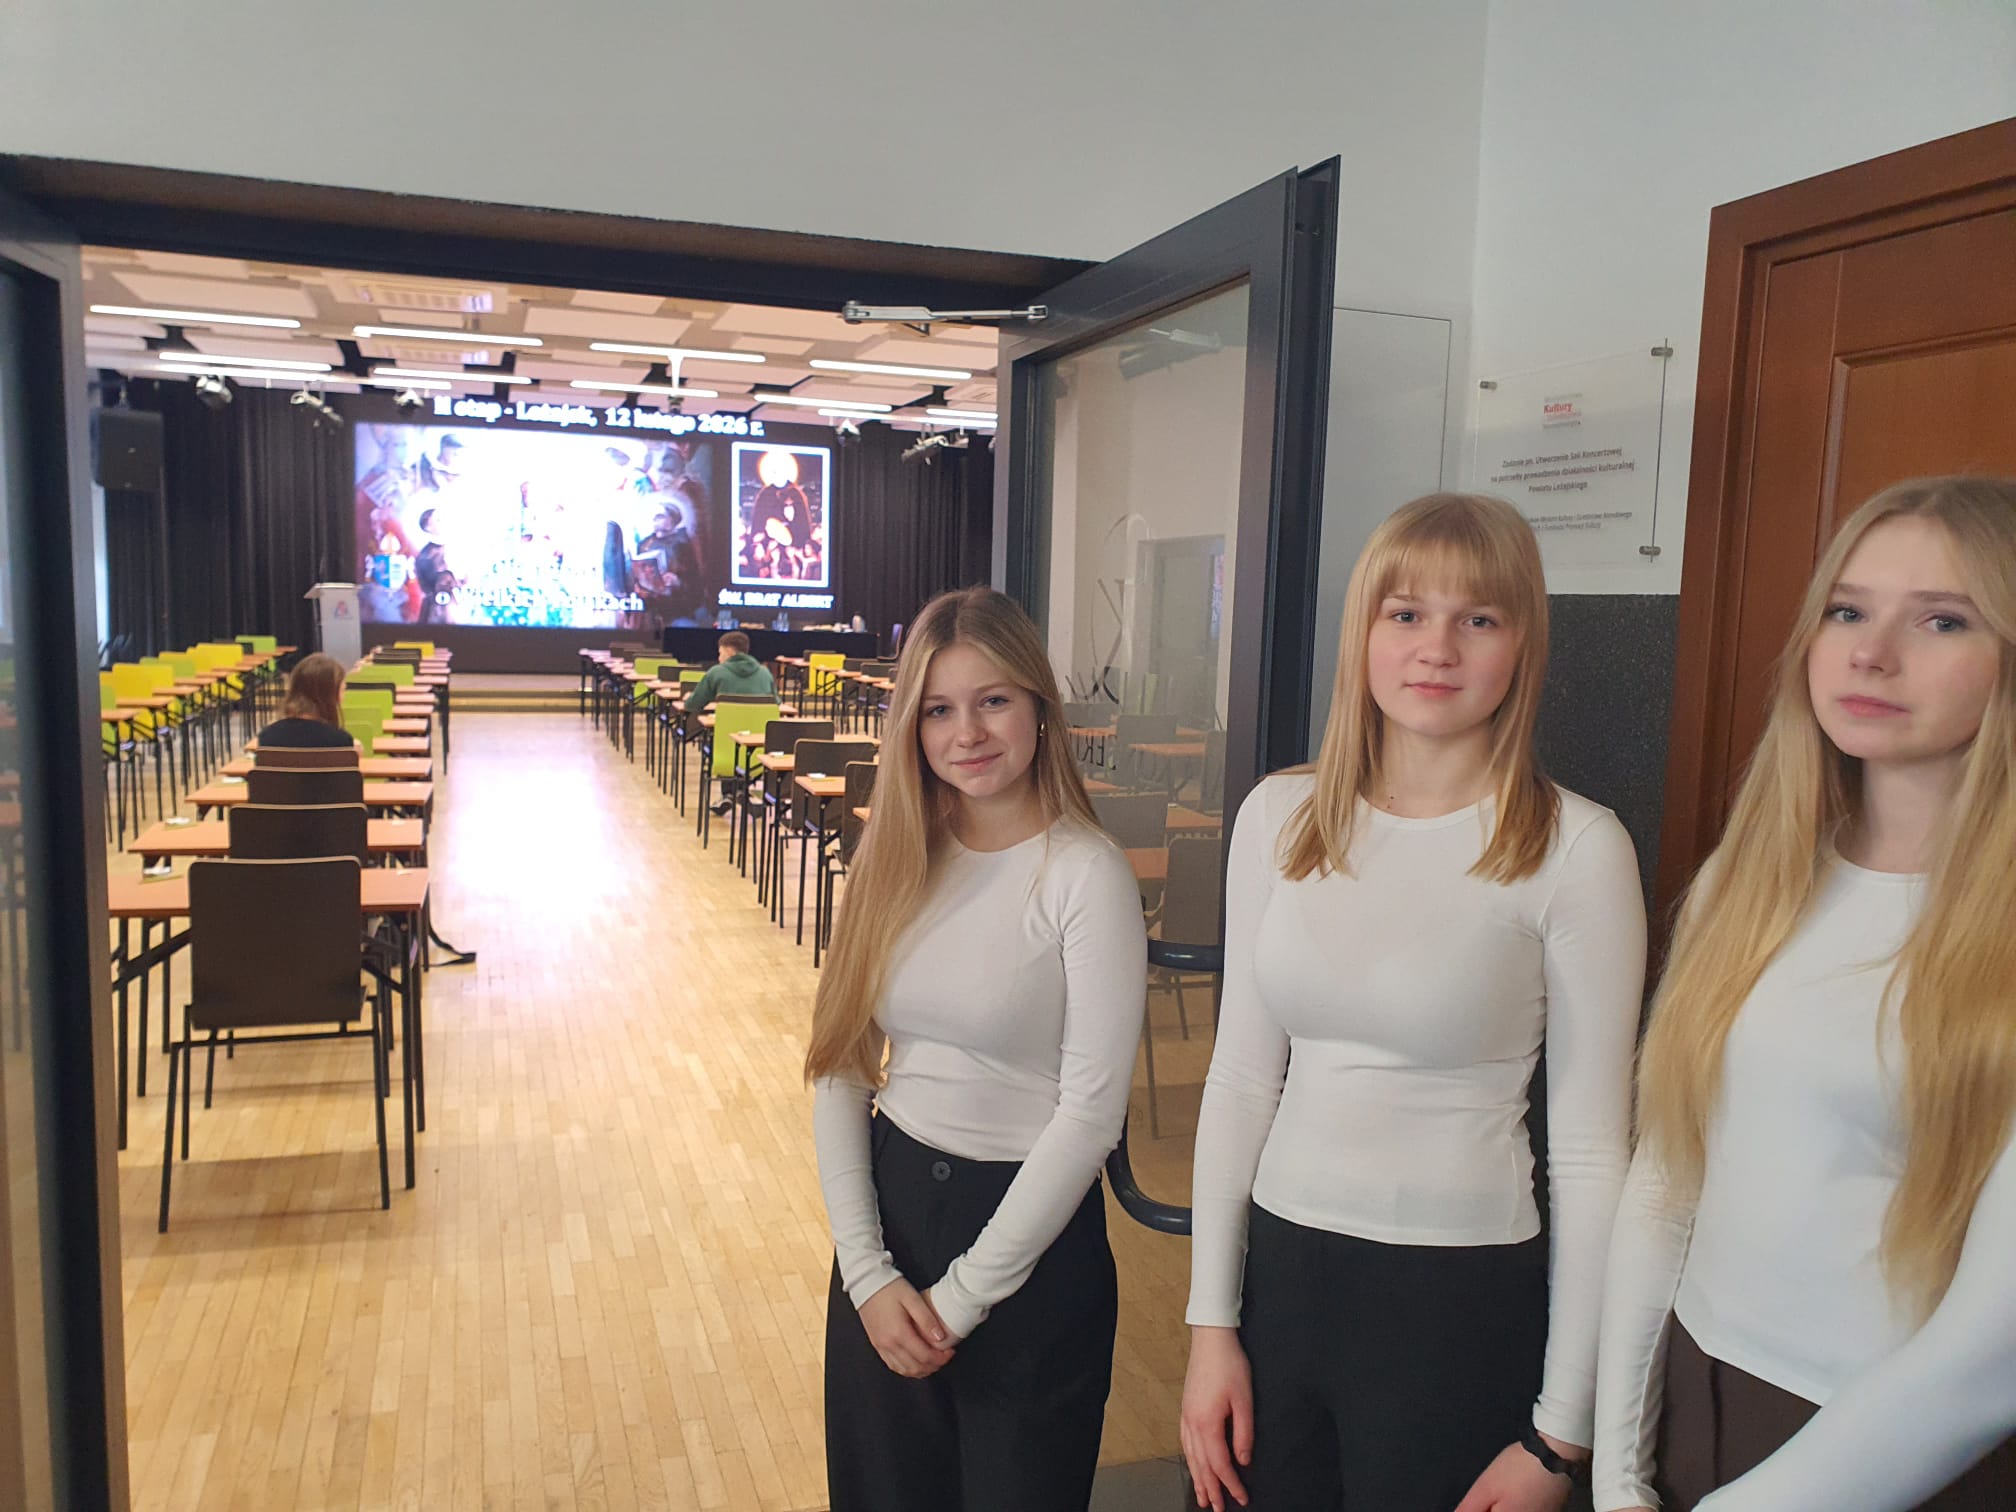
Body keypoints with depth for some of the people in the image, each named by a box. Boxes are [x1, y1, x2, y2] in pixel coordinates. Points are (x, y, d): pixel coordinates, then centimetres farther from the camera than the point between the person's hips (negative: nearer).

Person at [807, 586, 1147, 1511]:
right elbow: (841, 1068, 0)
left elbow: (1092, 1113, -17)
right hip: (888, 1203, 5)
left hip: (1031, 1230, -4)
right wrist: (866, 1269, -8)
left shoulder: (1087, 875, -16)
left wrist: (959, 1297, -13)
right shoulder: (895, 863, 0)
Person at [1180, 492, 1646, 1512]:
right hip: (1279, 1268, 4)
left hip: (1461, 1302, -3)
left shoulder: (1576, 847, -11)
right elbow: (1241, 1079, 4)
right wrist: (1211, 1321, 5)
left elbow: (1591, 1147, -7)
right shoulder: (1278, 815, 0)